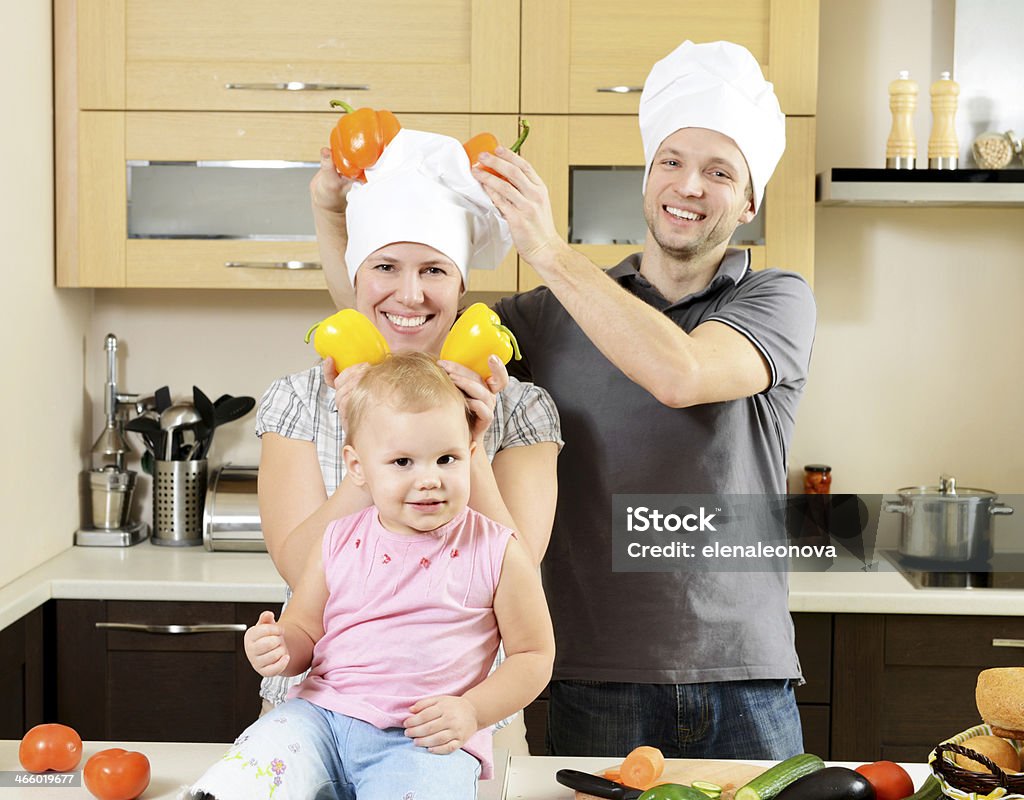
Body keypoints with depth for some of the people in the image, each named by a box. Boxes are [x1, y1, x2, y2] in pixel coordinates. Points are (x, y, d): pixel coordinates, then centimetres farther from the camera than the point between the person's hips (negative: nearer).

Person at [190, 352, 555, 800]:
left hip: (430, 739, -2)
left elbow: (534, 654, 5)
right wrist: (278, 649, -8)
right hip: (323, 716, 3)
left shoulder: (496, 553, 0)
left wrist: (472, 711, -9)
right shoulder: (339, 545, 8)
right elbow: (304, 631, 17)